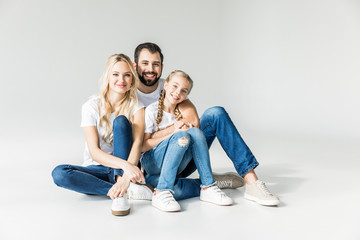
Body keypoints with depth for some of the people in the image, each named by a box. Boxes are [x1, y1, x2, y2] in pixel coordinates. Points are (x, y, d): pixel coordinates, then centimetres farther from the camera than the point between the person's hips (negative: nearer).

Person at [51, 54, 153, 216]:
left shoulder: (136, 106, -6)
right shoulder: (92, 107, -7)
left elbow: (137, 142, -22)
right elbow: (94, 152, -16)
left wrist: (125, 177, -41)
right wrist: (125, 165, -35)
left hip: (126, 167, -1)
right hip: (97, 169, 1)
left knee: (121, 121, -23)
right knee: (59, 173, -28)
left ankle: (121, 193, -35)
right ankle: (129, 190, -30)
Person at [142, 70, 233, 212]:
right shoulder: (152, 110, -5)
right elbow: (142, 146, -11)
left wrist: (187, 129, -12)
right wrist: (174, 133, -18)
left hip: (176, 166, 5)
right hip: (152, 162, -4)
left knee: (195, 132, -20)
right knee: (181, 136, -30)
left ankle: (208, 188, -21)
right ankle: (161, 192, -34)